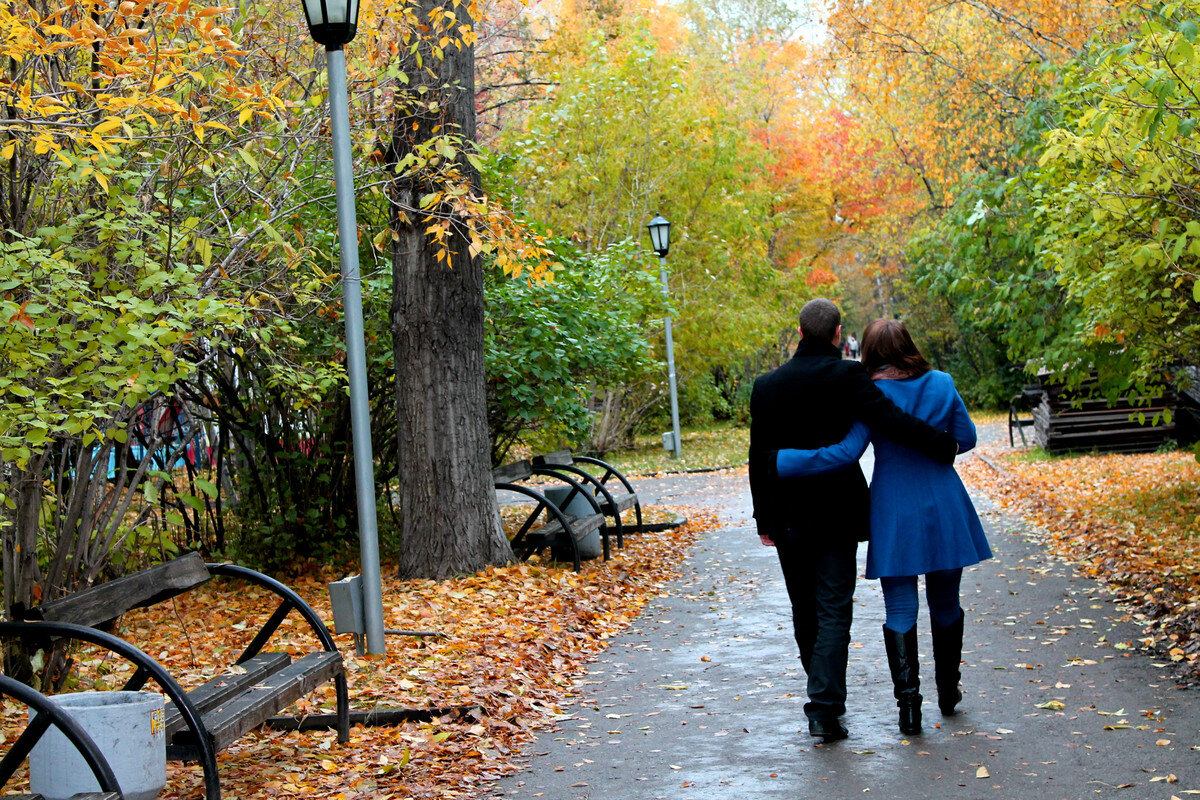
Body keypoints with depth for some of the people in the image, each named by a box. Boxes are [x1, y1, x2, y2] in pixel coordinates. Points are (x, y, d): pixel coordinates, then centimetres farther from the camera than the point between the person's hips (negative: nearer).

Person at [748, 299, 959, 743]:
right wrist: (945, 445, -8)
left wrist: (763, 517, 11)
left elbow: (759, 457, 4)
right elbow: (893, 421, -20)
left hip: (788, 519, 3)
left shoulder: (767, 386, 2)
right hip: (835, 514, -3)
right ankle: (825, 706, -8)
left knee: (804, 610, 16)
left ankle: (823, 694, 30)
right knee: (833, 611, 0)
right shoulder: (846, 377, -10)